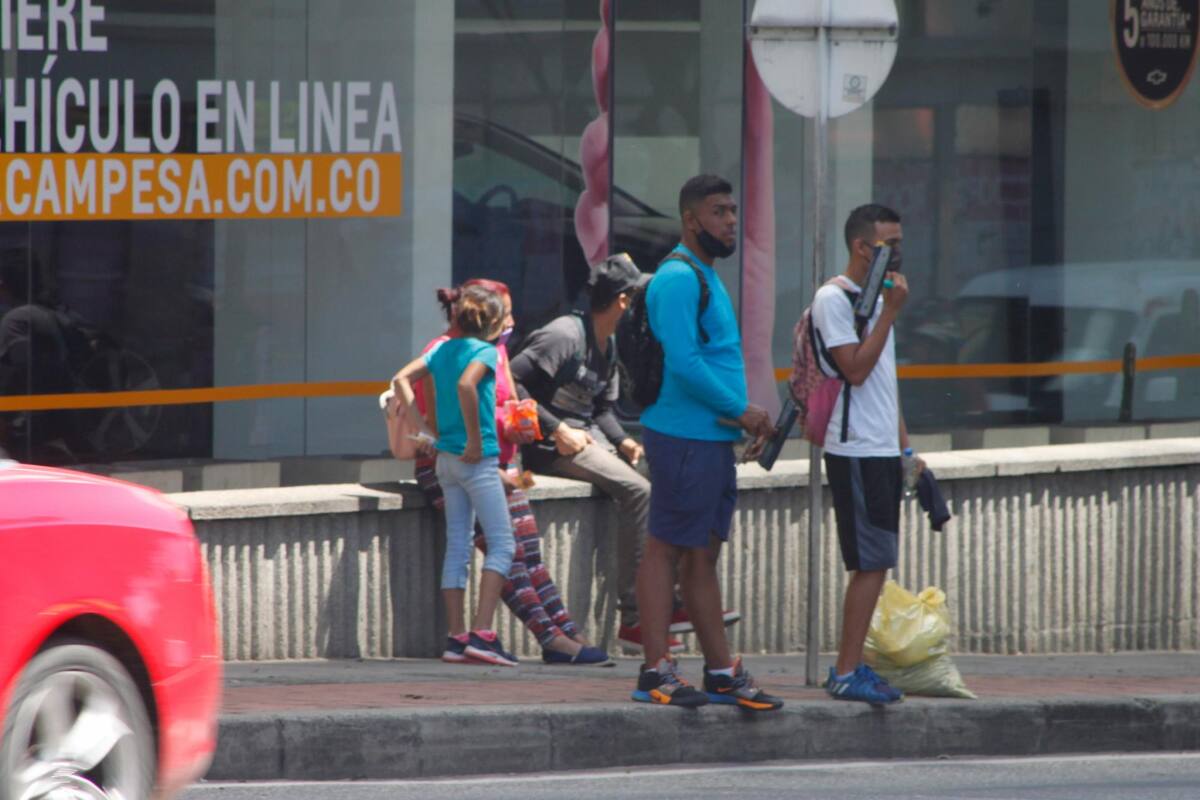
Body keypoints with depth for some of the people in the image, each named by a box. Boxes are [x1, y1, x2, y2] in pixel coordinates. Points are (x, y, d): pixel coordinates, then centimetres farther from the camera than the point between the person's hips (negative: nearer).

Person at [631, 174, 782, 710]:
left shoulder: (705, 278, 21)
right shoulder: (678, 279, -12)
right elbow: (683, 362, -22)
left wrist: (744, 417, 11)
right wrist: (740, 410, -14)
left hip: (713, 439, 10)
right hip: (683, 438, -10)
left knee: (702, 556, 12)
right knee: (666, 549, -7)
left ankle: (721, 672, 16)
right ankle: (656, 672, -7)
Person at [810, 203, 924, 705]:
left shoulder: (875, 297, 18)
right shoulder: (833, 298, -10)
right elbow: (855, 369, -20)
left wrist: (906, 448, 20)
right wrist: (890, 312, -17)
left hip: (882, 451, 9)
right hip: (856, 451, -9)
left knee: (871, 564, 9)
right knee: (871, 563, -11)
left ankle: (850, 667, 13)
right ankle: (847, 672, -9)